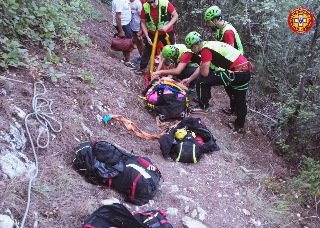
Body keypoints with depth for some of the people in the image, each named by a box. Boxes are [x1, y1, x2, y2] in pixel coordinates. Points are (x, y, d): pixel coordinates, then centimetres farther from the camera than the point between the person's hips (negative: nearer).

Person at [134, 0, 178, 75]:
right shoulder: (145, 7, -12)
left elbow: (175, 15, -9)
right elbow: (143, 23, -3)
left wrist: (167, 26, -22)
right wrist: (147, 37, -9)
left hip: (167, 33, -2)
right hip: (152, 33, 2)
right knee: (147, 51, 11)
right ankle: (142, 68, 28)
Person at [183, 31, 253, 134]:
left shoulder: (205, 50, -8)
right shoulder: (211, 44, 21)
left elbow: (205, 73, -12)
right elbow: (202, 68, 27)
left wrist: (202, 68, 11)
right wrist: (189, 79, 30)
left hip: (236, 73, -10)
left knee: (203, 81, -1)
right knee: (240, 100, 23)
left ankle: (203, 107, 10)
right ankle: (239, 126, 36)